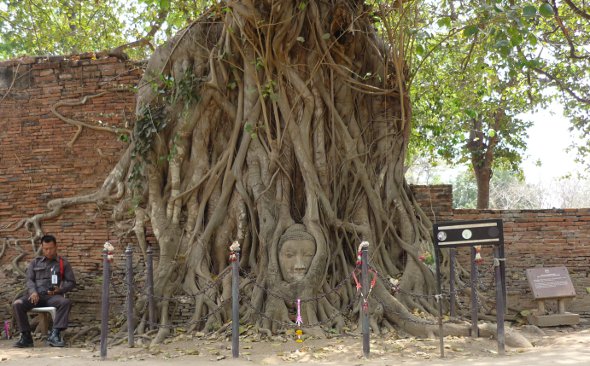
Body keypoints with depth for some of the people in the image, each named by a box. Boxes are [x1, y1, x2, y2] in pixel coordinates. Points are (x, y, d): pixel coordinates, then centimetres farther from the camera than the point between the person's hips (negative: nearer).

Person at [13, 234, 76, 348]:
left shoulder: (63, 263, 16)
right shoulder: (35, 262, 22)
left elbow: (71, 282, 11)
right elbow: (29, 279, 12)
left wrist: (60, 289, -10)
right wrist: (33, 292, -11)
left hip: (53, 296, -1)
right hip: (36, 295, 2)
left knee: (66, 302, -35)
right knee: (17, 304, -28)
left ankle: (54, 334, -36)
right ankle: (26, 336, -22)